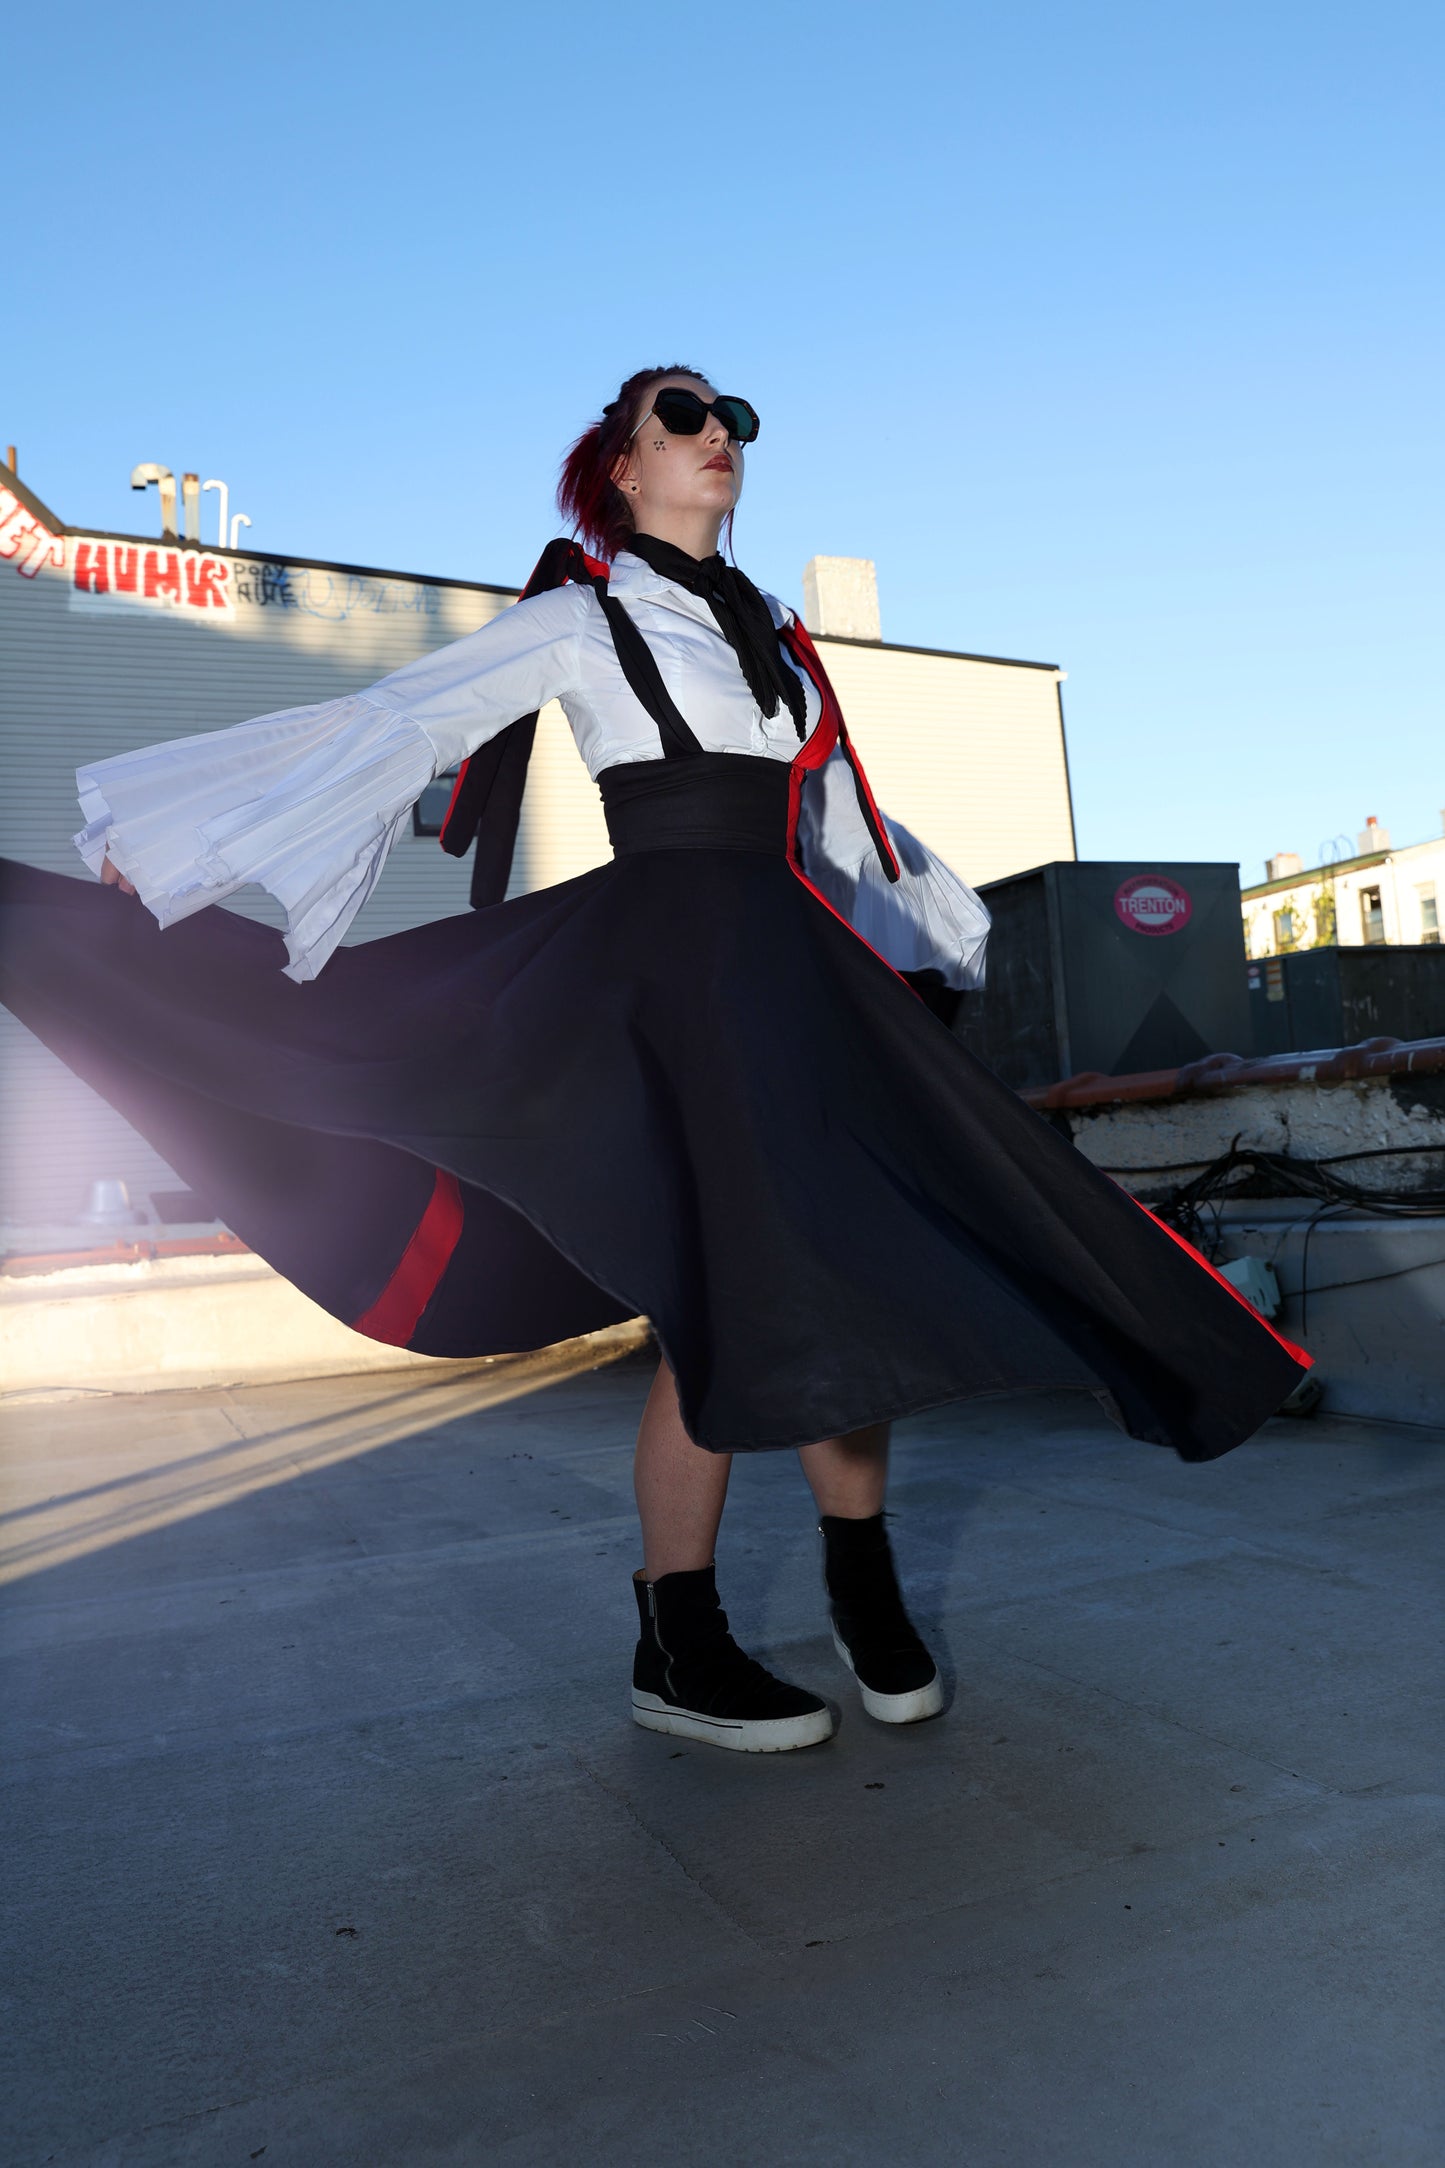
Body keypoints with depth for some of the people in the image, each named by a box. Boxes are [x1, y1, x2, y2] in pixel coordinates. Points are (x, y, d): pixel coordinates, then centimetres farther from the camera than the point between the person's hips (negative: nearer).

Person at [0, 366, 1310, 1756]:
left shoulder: (767, 631, 22)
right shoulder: (582, 616, 4)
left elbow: (842, 807, 31)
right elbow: (391, 728, -1)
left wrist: (944, 928, 38)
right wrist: (165, 839, -5)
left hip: (794, 961, 6)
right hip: (667, 951, -6)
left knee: (857, 1272, 1)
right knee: (731, 1302, -10)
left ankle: (866, 1599, 18)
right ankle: (676, 1654, 6)